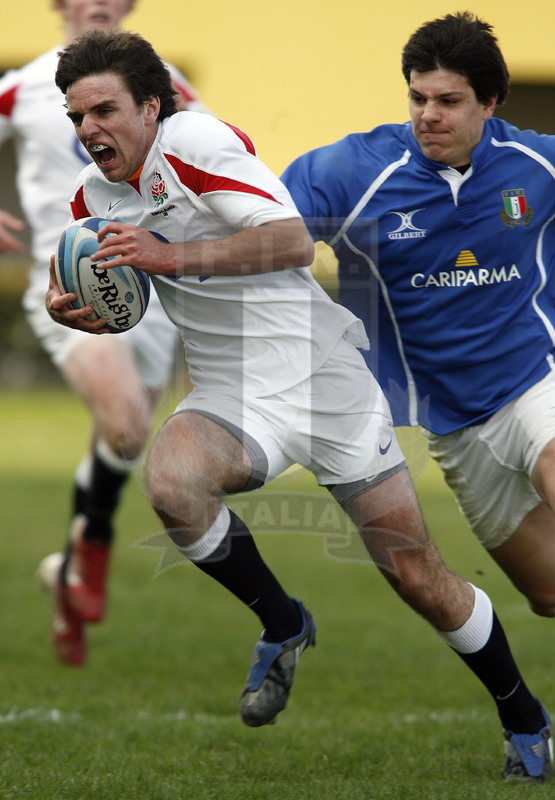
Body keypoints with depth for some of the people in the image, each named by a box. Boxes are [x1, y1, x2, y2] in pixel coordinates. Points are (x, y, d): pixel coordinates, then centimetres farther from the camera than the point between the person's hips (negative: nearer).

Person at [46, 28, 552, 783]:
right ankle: (282, 625, -5)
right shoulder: (93, 192, 8)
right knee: (171, 481, -31)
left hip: (325, 376, -5)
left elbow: (294, 239, -22)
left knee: (420, 578, 0)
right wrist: (69, 309, 0)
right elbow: (112, 292, 23)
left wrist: (171, 255, -26)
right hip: (235, 399, 5)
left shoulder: (194, 139, -13)